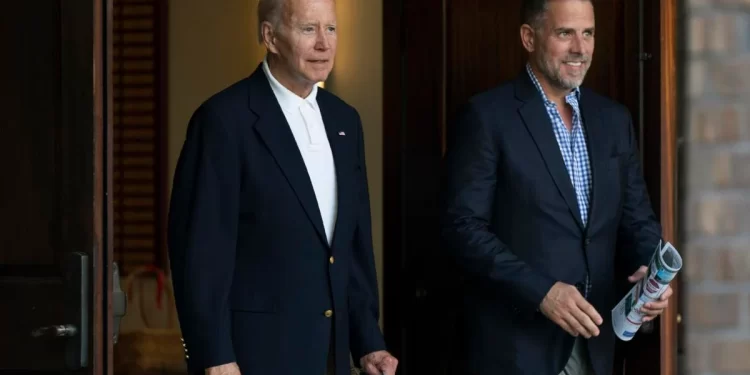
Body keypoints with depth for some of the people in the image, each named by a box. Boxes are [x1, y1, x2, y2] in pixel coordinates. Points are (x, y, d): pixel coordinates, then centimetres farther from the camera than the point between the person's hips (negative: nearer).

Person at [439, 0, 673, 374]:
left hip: (593, 342, 5)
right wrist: (541, 291, -20)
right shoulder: (486, 116, -6)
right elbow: (463, 227, -12)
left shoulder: (613, 119, 11)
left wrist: (650, 270, -8)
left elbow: (636, 219, 13)